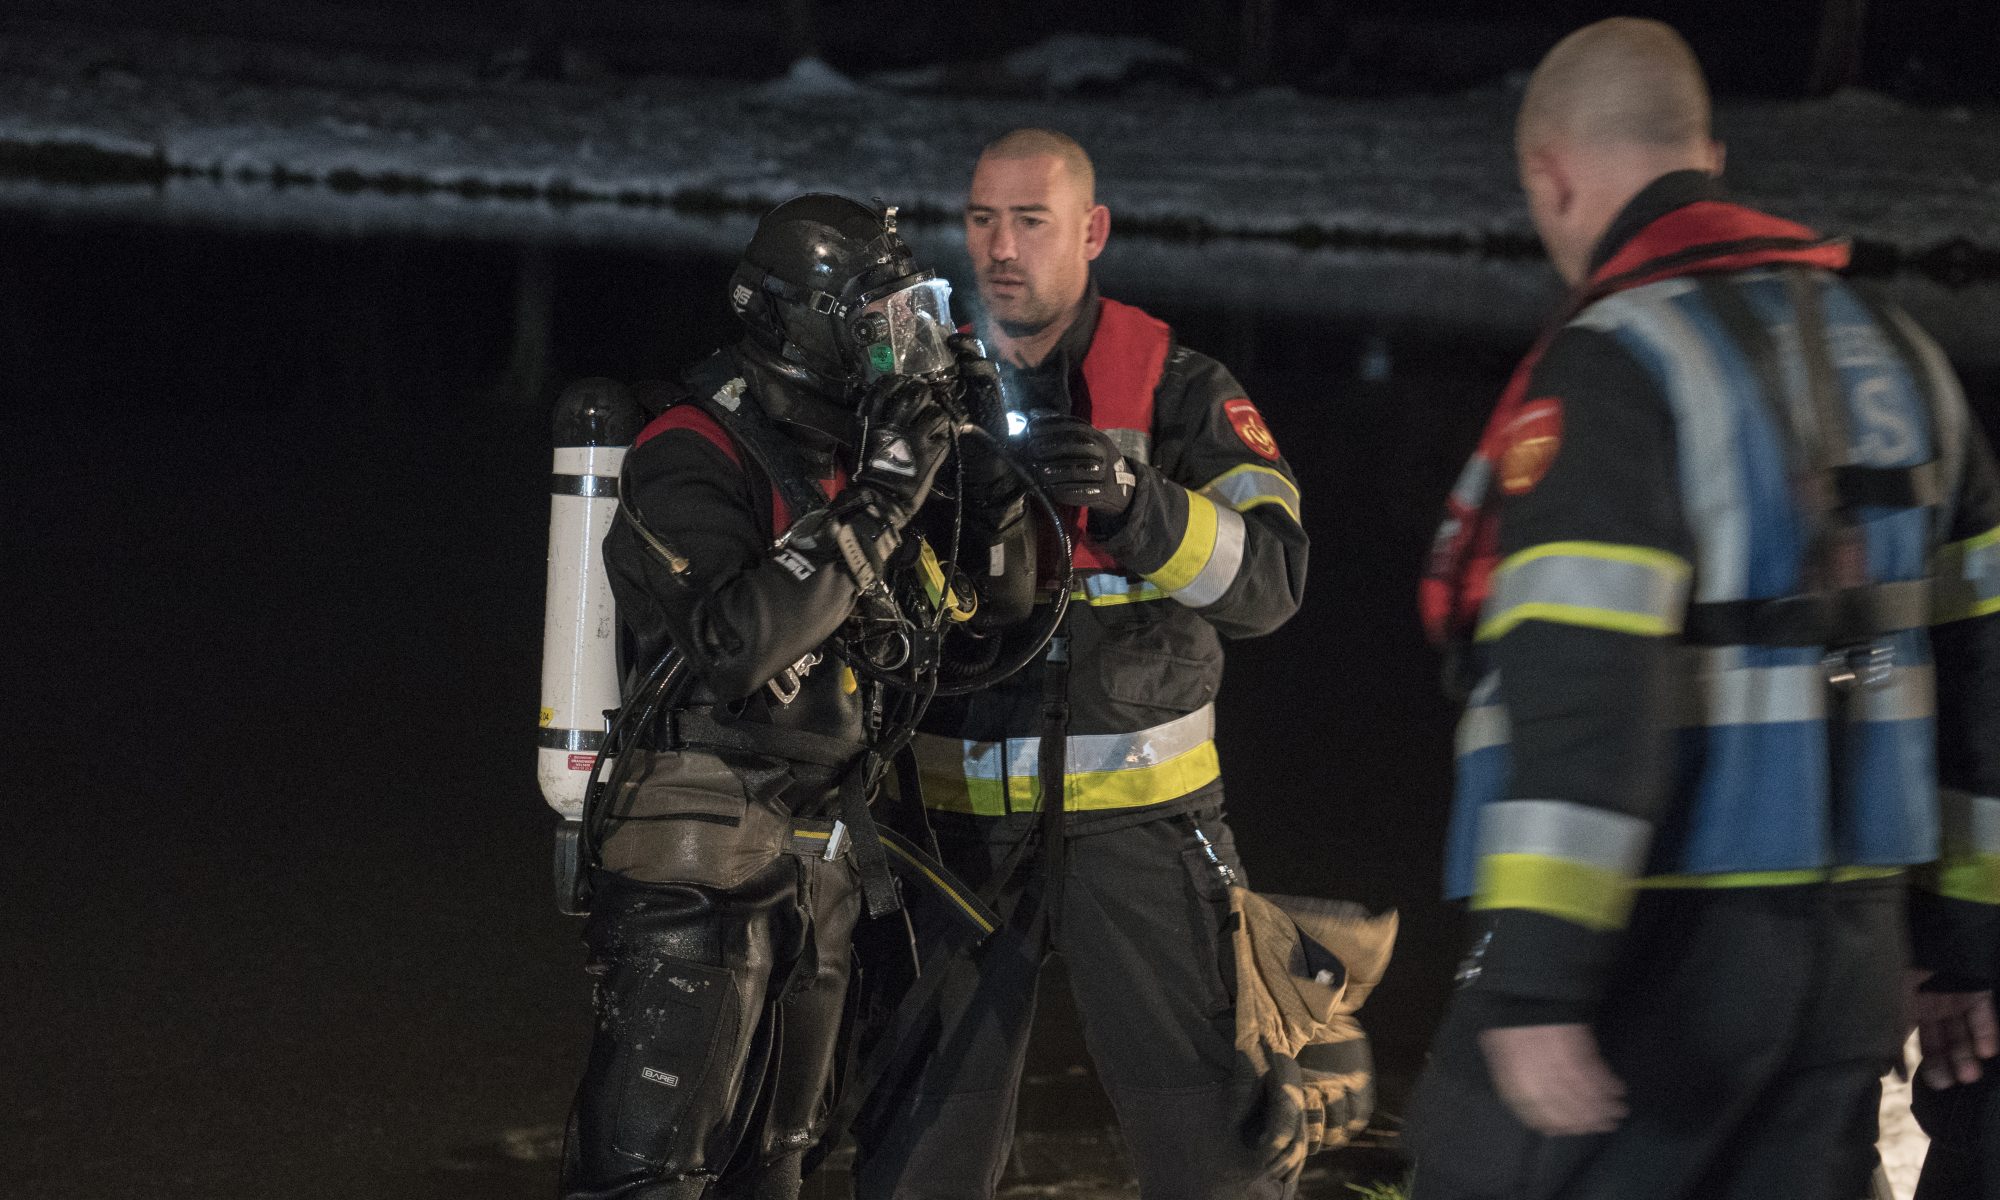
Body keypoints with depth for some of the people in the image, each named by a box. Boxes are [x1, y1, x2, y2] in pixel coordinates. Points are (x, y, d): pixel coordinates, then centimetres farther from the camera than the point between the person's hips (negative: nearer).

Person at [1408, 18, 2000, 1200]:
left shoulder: (1609, 367, -11)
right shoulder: (1895, 350, 15)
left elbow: (1583, 683, -21)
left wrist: (1534, 980, -24)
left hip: (1659, 944, -7)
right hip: (1850, 945, 8)